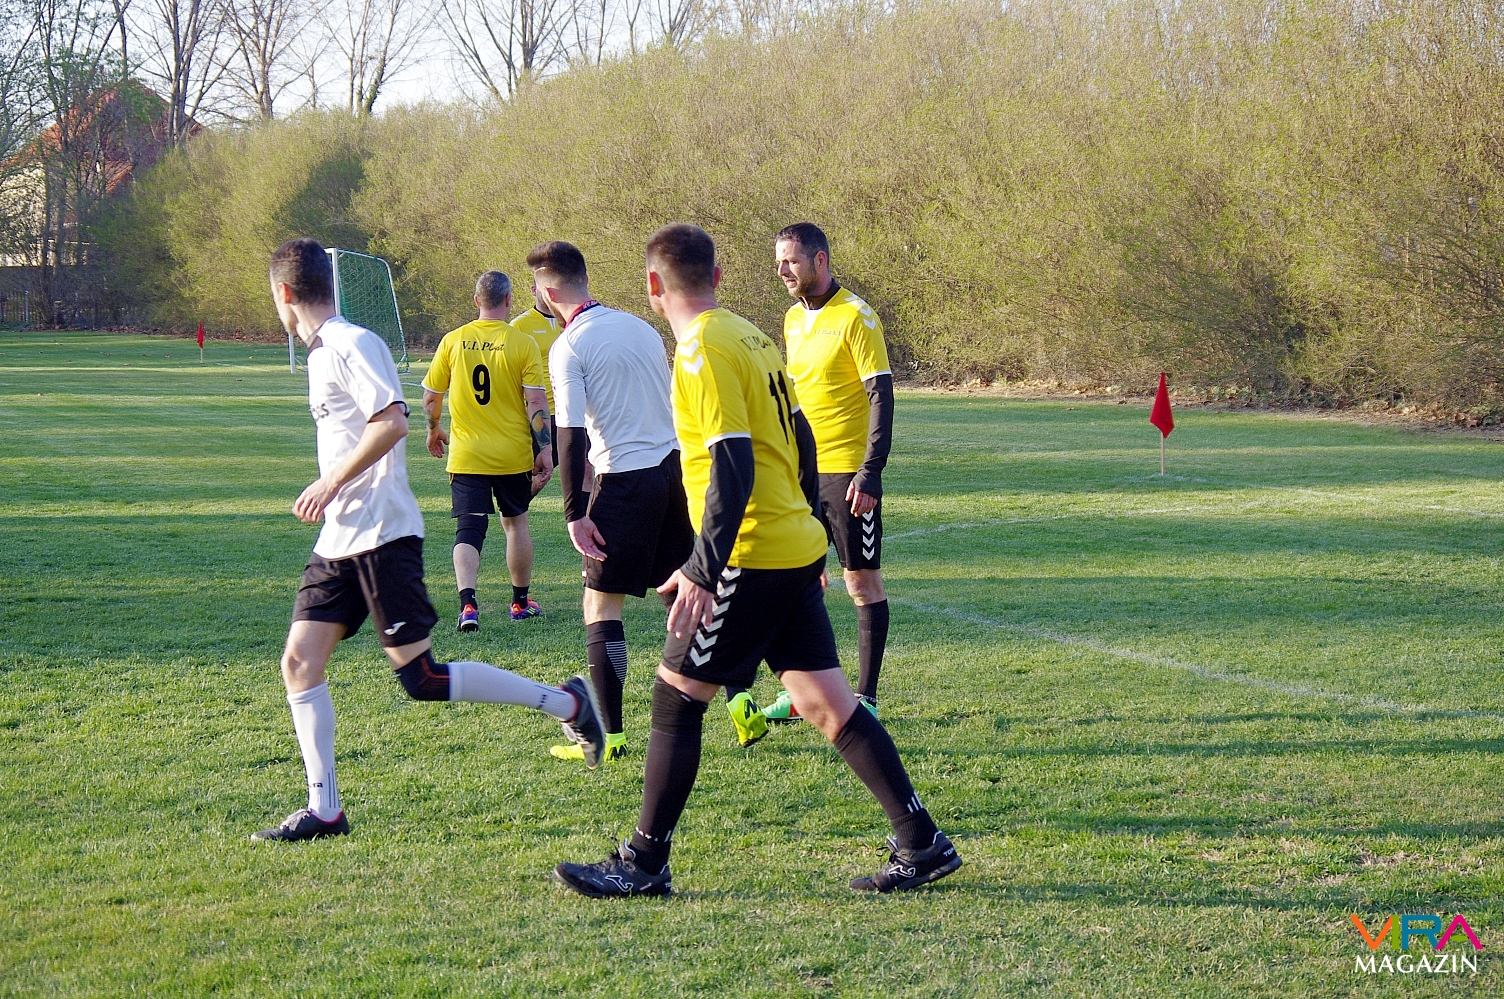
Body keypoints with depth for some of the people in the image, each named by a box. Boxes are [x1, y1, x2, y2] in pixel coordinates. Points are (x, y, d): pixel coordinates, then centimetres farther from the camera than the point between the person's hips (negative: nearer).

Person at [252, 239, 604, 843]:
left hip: (381, 535, -9)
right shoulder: (321, 352, 17)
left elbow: (392, 422, -24)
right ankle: (323, 810, 5)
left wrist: (330, 482, -19)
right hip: (338, 540, 9)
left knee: (420, 679, -7)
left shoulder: (352, 344, -13)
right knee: (299, 661, 2)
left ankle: (565, 703, 3)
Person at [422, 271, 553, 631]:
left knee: (468, 530, -1)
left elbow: (430, 397, 6)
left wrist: (434, 430, 24)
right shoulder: (523, 344, -7)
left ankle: (468, 603, -21)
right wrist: (545, 449, -3)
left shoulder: (453, 341, -2)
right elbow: (536, 402, -10)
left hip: (466, 453, 0)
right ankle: (521, 602, 29)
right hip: (513, 454, 0)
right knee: (516, 523, 18)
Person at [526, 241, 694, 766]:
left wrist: (574, 513, -12)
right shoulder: (642, 328, 13)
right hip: (677, 467, 6)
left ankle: (610, 736, -1)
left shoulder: (569, 346, -8)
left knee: (602, 605, 2)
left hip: (626, 480, -6)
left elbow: (572, 433, -13)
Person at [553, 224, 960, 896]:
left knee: (676, 697, 0)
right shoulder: (750, 337, 14)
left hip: (752, 556, -9)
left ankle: (644, 864, 6)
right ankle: (922, 845, 8)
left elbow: (732, 467, -21)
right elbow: (799, 439, 19)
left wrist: (702, 571, -22)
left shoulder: (704, 351, -14)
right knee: (827, 702, 9)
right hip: (797, 547, 9)